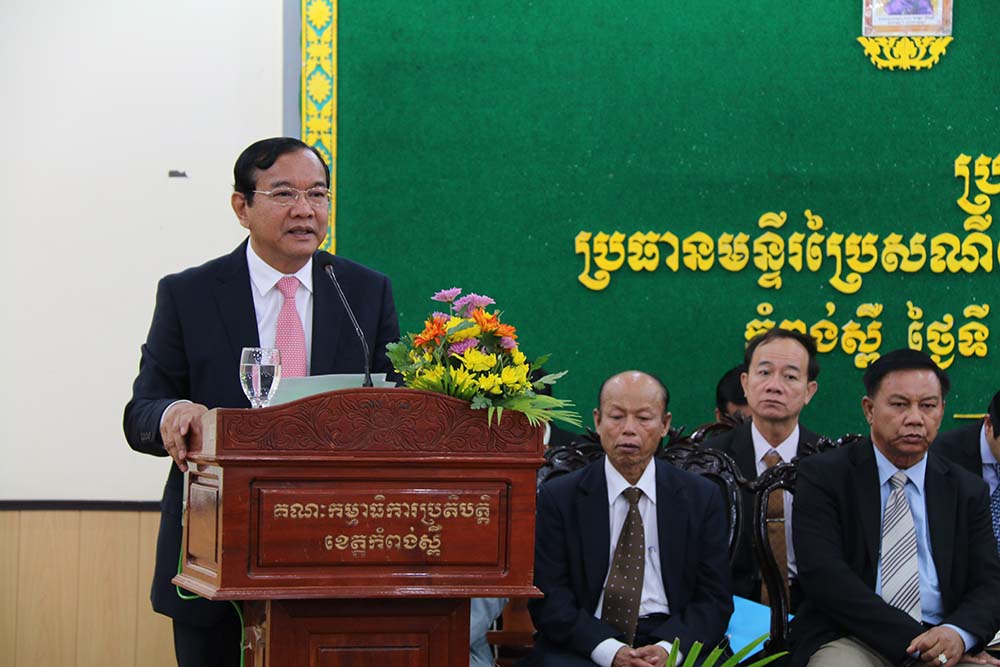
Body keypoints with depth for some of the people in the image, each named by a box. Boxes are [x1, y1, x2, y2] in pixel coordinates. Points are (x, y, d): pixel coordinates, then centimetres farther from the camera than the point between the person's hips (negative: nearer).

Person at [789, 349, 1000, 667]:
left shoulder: (968, 491, 14)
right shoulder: (822, 475, 3)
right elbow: (823, 573, -8)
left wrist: (959, 633, -16)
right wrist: (911, 638, -16)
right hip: (849, 639, -2)